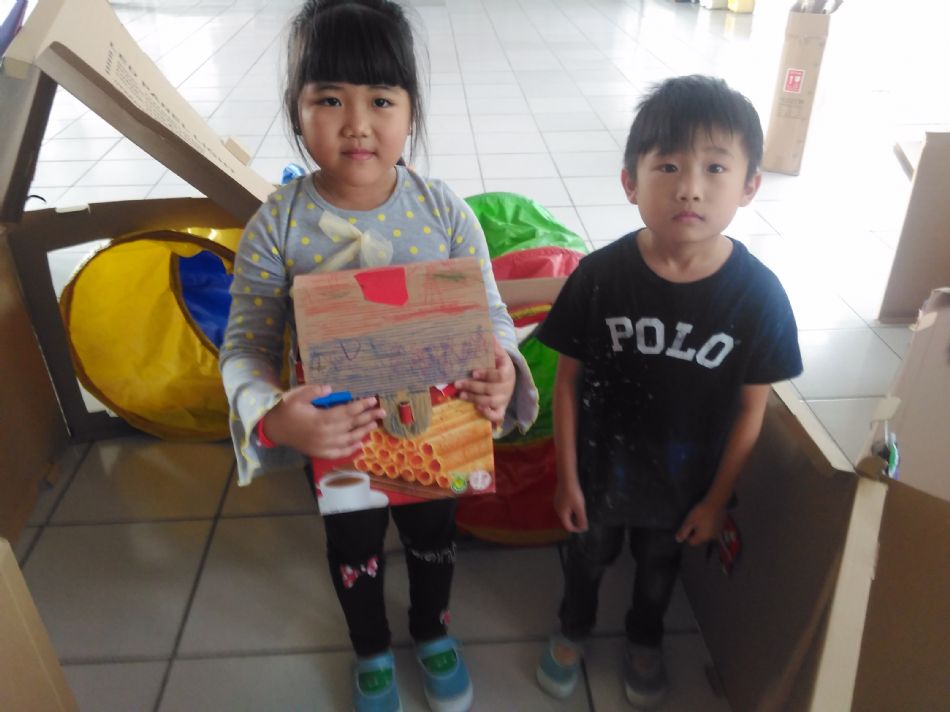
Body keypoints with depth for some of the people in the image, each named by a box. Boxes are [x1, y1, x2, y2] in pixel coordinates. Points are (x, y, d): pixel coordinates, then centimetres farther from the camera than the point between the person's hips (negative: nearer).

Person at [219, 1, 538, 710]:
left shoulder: (444, 210, -17)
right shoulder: (277, 224, -20)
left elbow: (492, 313, -10)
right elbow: (246, 348, -17)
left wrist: (503, 373, -32)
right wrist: (272, 418, -38)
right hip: (334, 435, -1)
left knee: (434, 535, 26)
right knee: (354, 548, 25)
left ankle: (432, 629, 60)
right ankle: (372, 649, 57)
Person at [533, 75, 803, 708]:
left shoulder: (759, 294, -22)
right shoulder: (599, 275, -23)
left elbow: (752, 408, -10)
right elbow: (568, 379, -12)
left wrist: (717, 498, -4)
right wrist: (567, 477, -7)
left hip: (685, 486, 1)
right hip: (600, 472, 0)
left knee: (660, 566, 28)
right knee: (588, 556, 27)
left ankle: (645, 639, 60)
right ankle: (574, 629, 58)